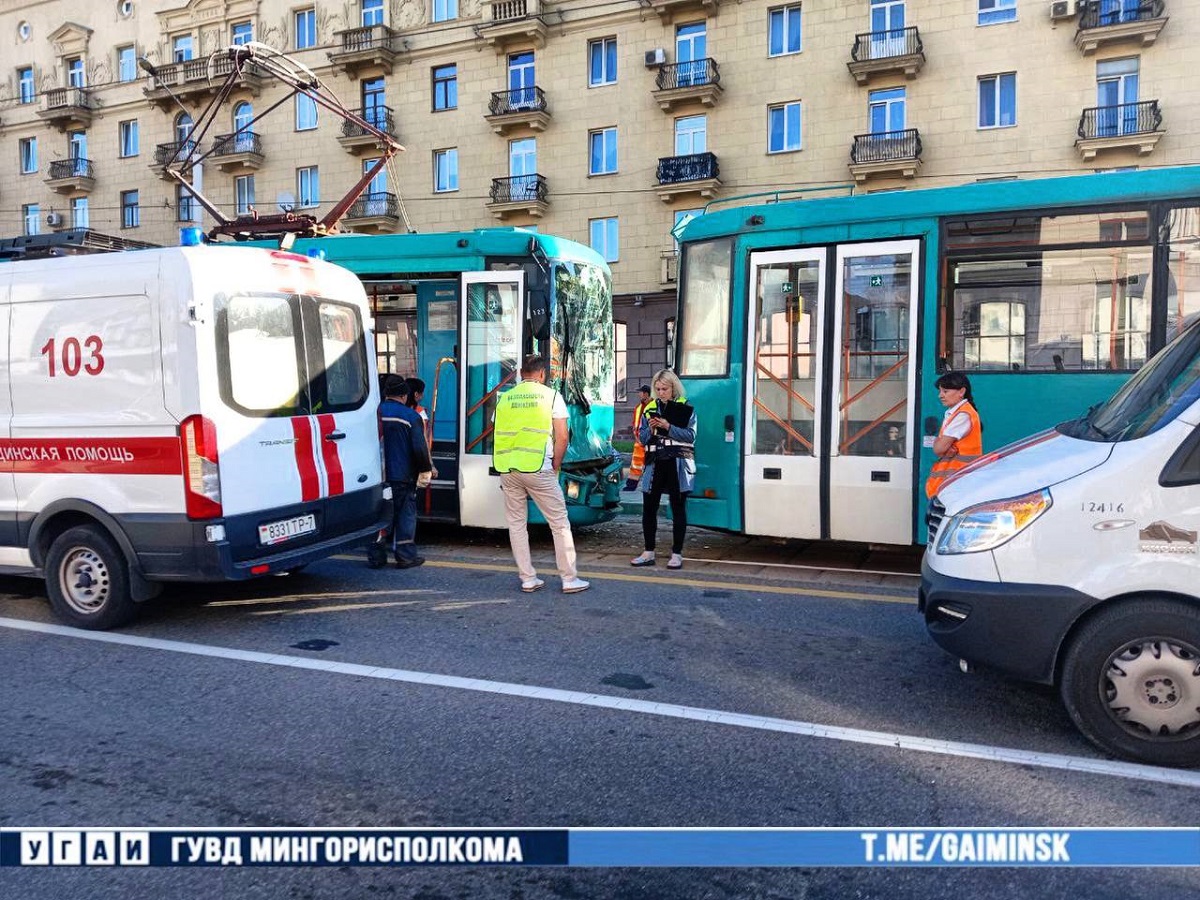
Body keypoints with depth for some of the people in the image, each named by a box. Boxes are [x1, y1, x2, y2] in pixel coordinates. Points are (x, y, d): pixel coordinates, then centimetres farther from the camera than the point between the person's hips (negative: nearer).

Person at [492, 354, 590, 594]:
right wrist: (555, 467, 7)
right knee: (559, 523, 5)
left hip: (506, 469, 4)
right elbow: (561, 437, -2)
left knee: (516, 524, 12)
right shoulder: (551, 395, 2)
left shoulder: (504, 398, 11)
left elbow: (499, 435, 14)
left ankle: (528, 579, 13)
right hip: (537, 469, -4)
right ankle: (569, 579, 6)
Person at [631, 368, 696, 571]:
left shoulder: (685, 408, 2)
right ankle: (649, 553, 15)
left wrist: (668, 427, -18)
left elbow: (690, 435, -8)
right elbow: (642, 438, 10)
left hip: (678, 465, -3)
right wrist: (650, 429, -10)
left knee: (678, 509, 3)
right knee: (648, 509, 4)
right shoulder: (650, 408, 12)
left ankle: (676, 554, 11)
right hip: (655, 463, 4)